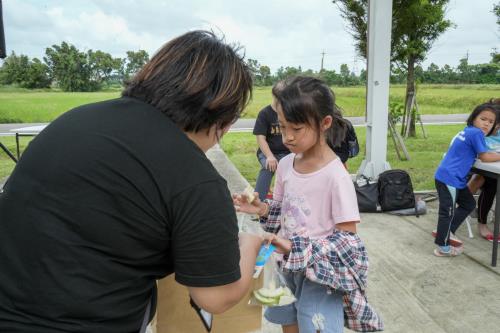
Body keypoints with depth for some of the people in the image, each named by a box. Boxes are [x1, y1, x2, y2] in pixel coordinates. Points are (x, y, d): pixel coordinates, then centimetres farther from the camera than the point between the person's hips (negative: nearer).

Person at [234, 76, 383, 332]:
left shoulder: (336, 175, -23)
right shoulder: (285, 164, -4)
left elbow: (347, 237, -19)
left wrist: (297, 247, -27)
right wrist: (262, 209, -10)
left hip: (322, 271, -6)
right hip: (288, 265, 6)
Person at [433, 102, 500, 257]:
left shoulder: (468, 131, 13)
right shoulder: (476, 133, -12)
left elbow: (480, 153, 25)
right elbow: (485, 157, -8)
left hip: (455, 178, 10)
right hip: (448, 178, -10)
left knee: (469, 204, 21)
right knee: (448, 211, -3)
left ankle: (446, 232, 24)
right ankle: (443, 248, 7)